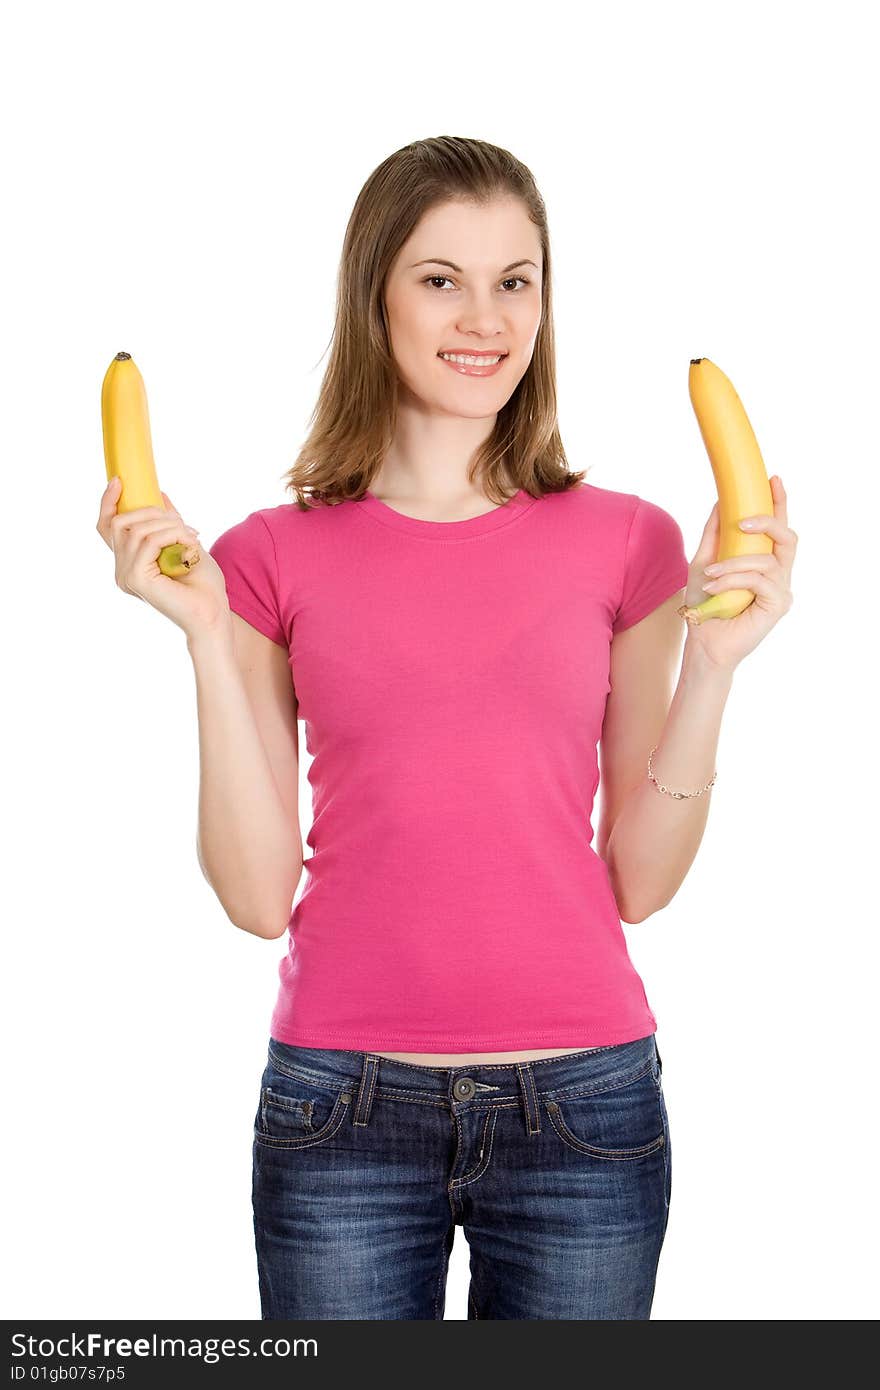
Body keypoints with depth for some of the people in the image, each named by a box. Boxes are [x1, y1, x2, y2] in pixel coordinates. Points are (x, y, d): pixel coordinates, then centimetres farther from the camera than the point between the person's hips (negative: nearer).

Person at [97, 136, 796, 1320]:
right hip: (344, 1106, 0)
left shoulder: (627, 543, 2)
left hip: (583, 1101, 1)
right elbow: (259, 894, -5)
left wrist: (714, 663, -10)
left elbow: (639, 882, 0)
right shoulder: (275, 557, 1)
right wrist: (208, 638, -11)